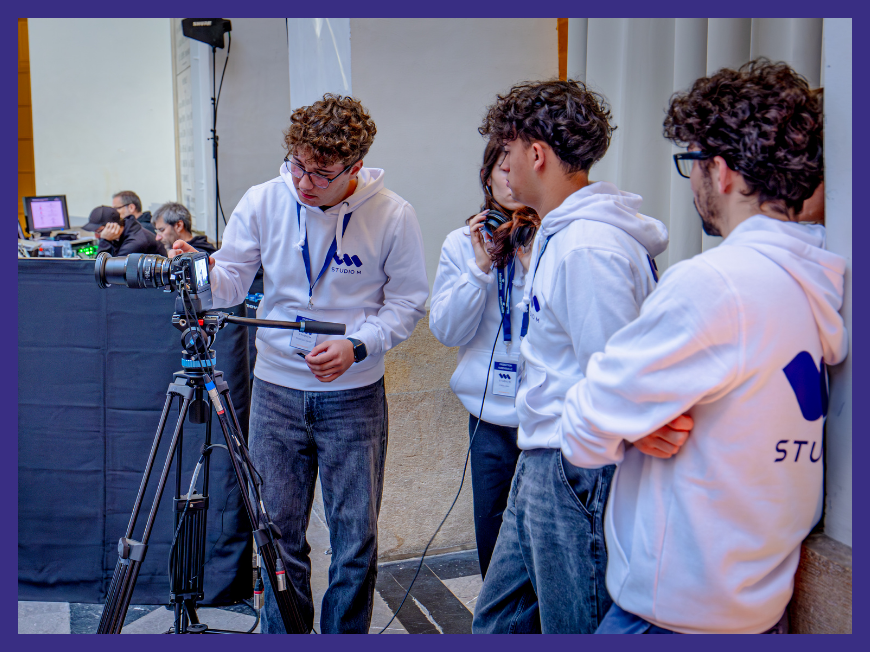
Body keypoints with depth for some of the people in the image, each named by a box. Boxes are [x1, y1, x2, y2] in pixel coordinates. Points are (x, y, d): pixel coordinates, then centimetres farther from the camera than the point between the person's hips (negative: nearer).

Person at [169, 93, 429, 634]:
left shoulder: (393, 215, -9)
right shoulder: (264, 202, -4)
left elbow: (408, 302, -2)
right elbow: (232, 282, 1)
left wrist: (357, 346, -17)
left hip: (354, 396, -1)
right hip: (277, 390, 2)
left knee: (356, 542, 6)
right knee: (279, 535, 10)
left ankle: (345, 636, 28)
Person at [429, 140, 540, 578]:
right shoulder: (462, 244, 4)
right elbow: (445, 330, -1)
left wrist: (537, 269, -18)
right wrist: (480, 268, -11)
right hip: (490, 416, 3)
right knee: (492, 541, 15)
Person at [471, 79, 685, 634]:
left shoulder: (587, 247, -22)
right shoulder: (558, 232, 11)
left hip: (576, 473, -10)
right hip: (540, 462, 10)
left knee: (573, 627, 8)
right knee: (498, 617, 22)